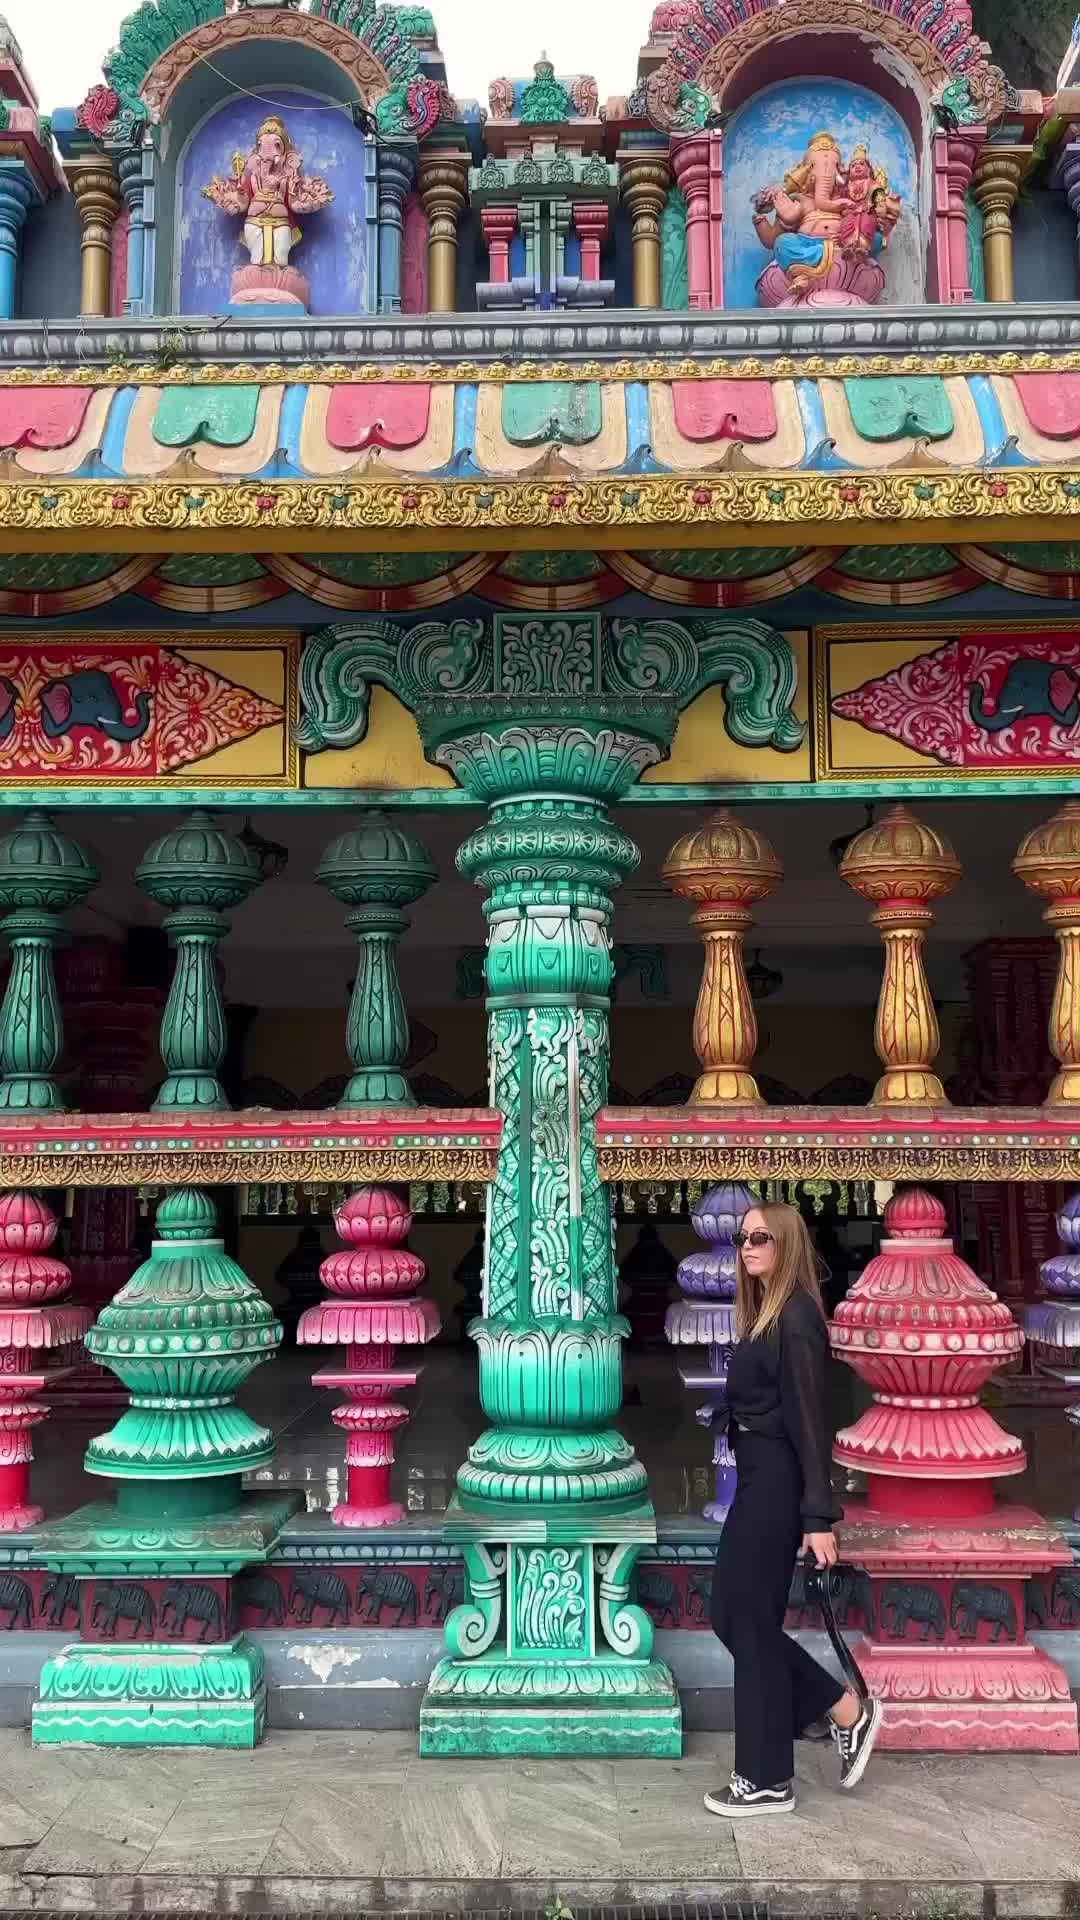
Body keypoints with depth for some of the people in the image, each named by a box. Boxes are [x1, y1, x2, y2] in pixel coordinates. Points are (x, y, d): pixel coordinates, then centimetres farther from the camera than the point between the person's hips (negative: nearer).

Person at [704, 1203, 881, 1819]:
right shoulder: (764, 1314, 12)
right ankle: (848, 1711, 24)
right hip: (757, 1482, 10)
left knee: (752, 1624, 1)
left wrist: (819, 1517, -21)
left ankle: (768, 1781, 14)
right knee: (732, 1617, 14)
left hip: (776, 1485, -10)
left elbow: (810, 1420, -19)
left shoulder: (796, 1317, -16)